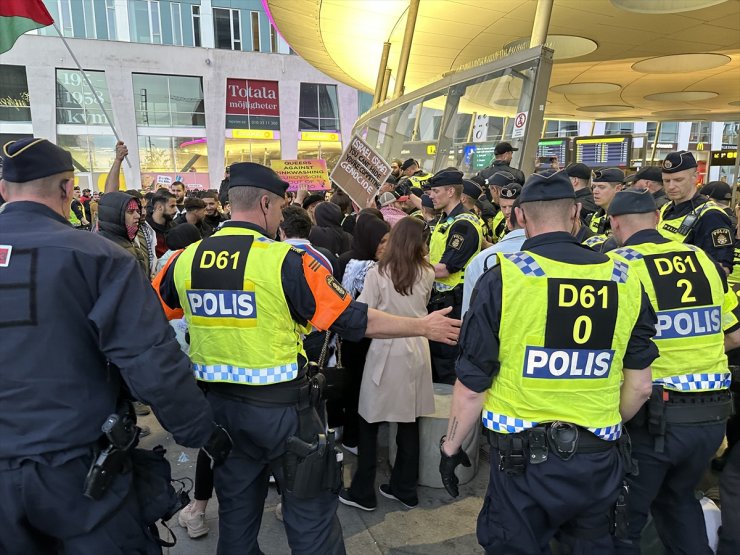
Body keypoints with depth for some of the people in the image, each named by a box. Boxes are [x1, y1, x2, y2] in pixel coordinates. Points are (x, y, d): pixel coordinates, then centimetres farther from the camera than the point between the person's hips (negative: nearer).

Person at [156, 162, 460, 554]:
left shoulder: (186, 260, -2)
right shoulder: (284, 260, -18)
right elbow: (354, 320, -15)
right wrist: (423, 326, -4)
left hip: (218, 403, 6)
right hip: (280, 405, -5)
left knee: (236, 508, 23)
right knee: (310, 511, 12)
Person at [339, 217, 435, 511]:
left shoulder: (378, 273, -9)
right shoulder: (427, 274, 1)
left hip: (386, 350, -4)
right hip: (416, 350, 4)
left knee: (370, 421, 8)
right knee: (409, 421, 13)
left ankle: (362, 492, 17)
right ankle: (405, 489, 26)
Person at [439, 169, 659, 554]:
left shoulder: (503, 278, -16)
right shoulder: (624, 280, -4)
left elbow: (471, 387, -12)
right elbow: (640, 386, 4)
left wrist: (450, 447, 4)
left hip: (523, 458, -4)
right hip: (598, 459, 4)